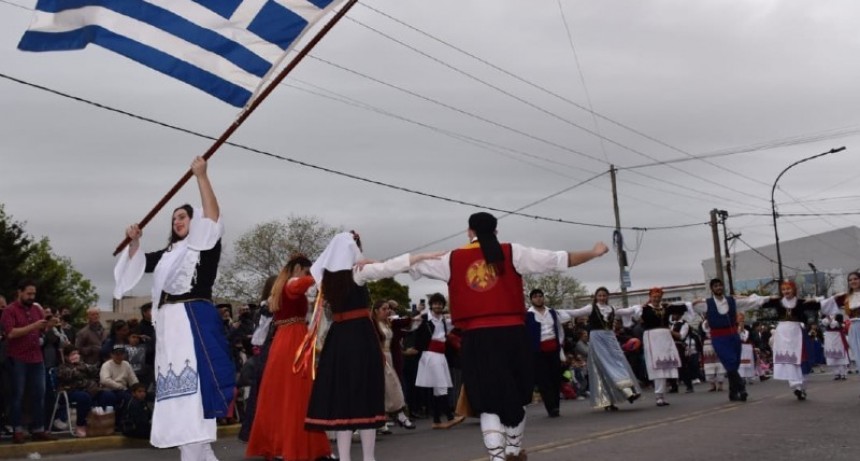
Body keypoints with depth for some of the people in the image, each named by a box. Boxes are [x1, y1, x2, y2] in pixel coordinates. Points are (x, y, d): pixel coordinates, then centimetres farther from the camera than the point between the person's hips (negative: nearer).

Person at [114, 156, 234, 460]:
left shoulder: (207, 245, 5)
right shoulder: (168, 253, 24)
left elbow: (212, 214, -11)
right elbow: (138, 263, 33)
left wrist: (201, 176, -14)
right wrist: (134, 241, 14)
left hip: (195, 320, -8)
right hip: (170, 324, 8)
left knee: (192, 385, -16)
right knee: (177, 389, 7)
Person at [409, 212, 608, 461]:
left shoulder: (453, 259, 8)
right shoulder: (512, 252, 5)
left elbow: (415, 267, 19)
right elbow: (558, 259, 5)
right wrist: (593, 253, 18)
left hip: (476, 337, 0)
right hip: (511, 333, 1)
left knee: (488, 401, 3)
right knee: (516, 396, 20)